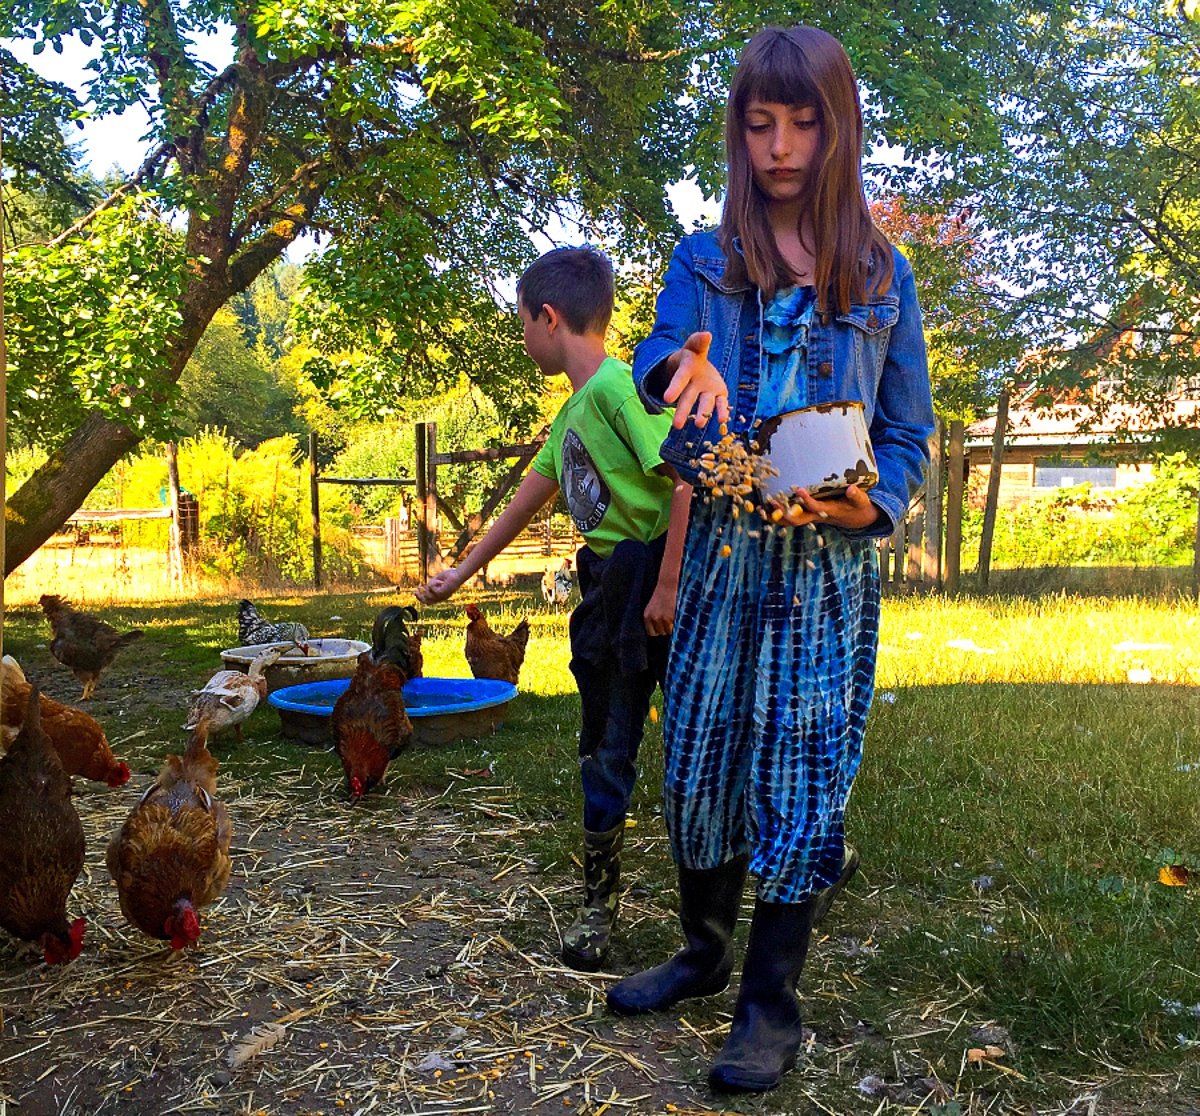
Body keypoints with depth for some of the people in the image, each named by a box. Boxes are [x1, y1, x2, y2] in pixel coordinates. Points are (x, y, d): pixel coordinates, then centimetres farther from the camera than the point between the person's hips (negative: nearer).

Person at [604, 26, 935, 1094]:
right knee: (699, 758, 8)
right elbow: (655, 367, -8)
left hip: (832, 564, -1)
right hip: (722, 551, 2)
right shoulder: (703, 263, 7)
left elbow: (909, 433, 7)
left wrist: (870, 503, -14)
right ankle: (706, 949, 31)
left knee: (802, 771, 1)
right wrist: (684, 375, -32)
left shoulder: (882, 275, 6)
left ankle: (772, 1000, 15)